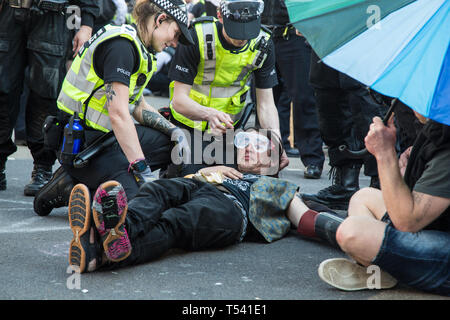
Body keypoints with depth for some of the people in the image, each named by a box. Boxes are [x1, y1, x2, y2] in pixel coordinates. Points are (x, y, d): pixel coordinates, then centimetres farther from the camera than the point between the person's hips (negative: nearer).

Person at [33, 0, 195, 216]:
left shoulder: (135, 46, 13)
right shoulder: (121, 44, -18)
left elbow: (139, 107, 20)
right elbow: (118, 114, -26)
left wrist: (174, 131, 6)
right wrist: (142, 168, -27)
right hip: (83, 144, -11)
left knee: (173, 143, 9)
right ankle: (72, 187, -4)